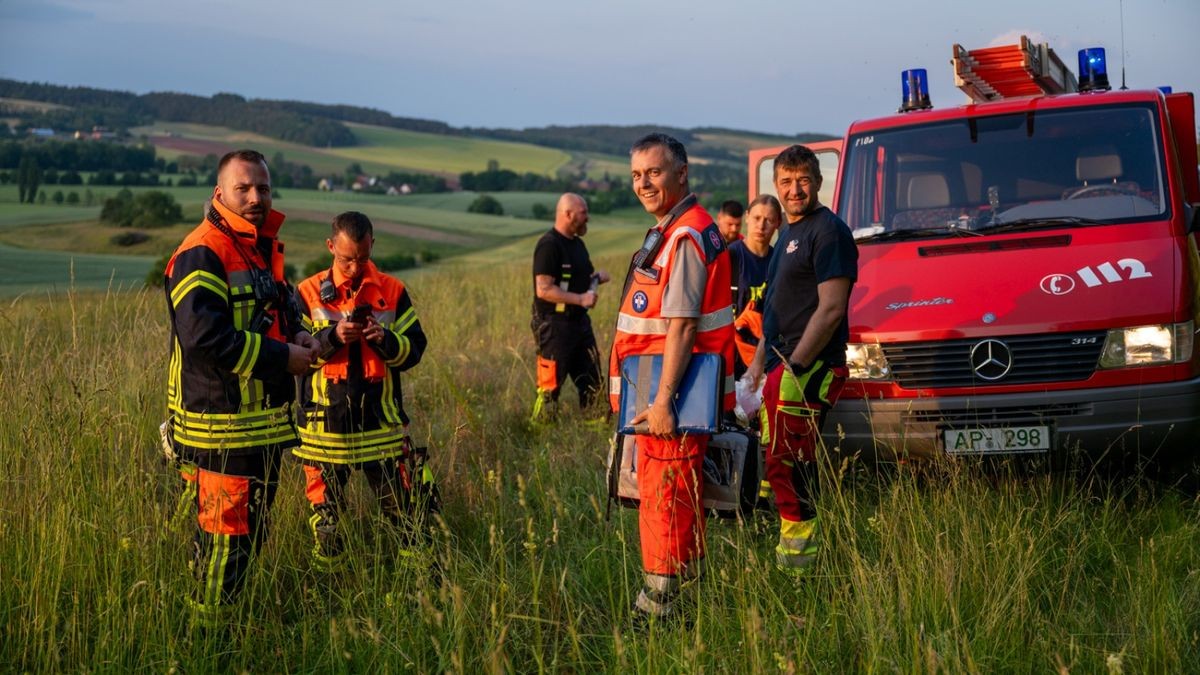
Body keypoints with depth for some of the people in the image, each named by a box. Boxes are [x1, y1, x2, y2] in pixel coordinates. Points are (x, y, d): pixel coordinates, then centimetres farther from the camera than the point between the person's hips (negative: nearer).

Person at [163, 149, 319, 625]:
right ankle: (207, 628, 5)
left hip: (265, 422, 9)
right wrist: (281, 357, -20)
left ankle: (230, 616, 29)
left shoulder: (264, 247, 15)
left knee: (254, 529, 17)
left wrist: (297, 335, 5)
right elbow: (203, 335, -26)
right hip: (221, 424, -9)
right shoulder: (201, 254, -15)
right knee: (224, 533, -6)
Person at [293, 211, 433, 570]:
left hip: (381, 420, 1)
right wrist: (332, 337, -20)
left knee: (409, 507, 2)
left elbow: (414, 349, 2)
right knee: (325, 515, 9)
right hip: (326, 422, 0)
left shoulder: (392, 291, 4)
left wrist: (384, 339, -18)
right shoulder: (308, 293, 1)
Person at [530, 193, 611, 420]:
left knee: (591, 381, 12)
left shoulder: (577, 243, 15)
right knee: (551, 386, -7)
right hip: (554, 324, -9)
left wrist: (596, 278, 6)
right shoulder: (549, 245, -15)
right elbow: (544, 289, -21)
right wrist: (580, 299, -24)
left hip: (580, 322, 9)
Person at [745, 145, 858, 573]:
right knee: (793, 462, 11)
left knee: (786, 461, -11)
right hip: (783, 366, 10)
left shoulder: (828, 232, -11)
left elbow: (830, 309, -18)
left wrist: (794, 366, -20)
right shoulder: (789, 233, 20)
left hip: (810, 368, -10)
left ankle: (800, 553, -5)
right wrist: (759, 361, 21)